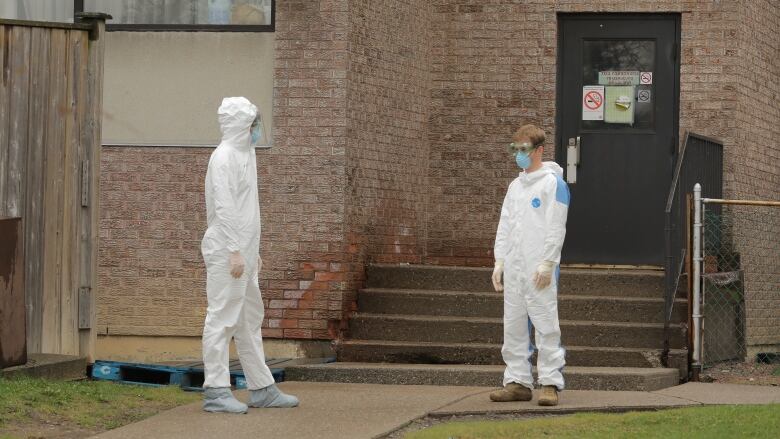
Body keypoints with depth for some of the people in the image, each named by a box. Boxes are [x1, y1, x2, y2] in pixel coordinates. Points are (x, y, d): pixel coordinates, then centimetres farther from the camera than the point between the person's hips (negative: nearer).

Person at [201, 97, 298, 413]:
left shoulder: (245, 154, 16)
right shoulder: (224, 157, -14)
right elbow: (224, 207, -20)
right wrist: (235, 252, -23)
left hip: (242, 251, 10)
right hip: (226, 251, -10)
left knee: (250, 320, 13)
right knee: (222, 319, -7)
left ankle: (261, 388, 18)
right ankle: (216, 391, -4)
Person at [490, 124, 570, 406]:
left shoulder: (553, 183, -5)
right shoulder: (515, 186, 18)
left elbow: (556, 227, -10)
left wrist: (547, 264, -16)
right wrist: (499, 261, 11)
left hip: (539, 269, -8)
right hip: (514, 267, 8)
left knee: (546, 325, -8)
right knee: (514, 326, 7)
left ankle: (551, 383, -7)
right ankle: (518, 382, 11)